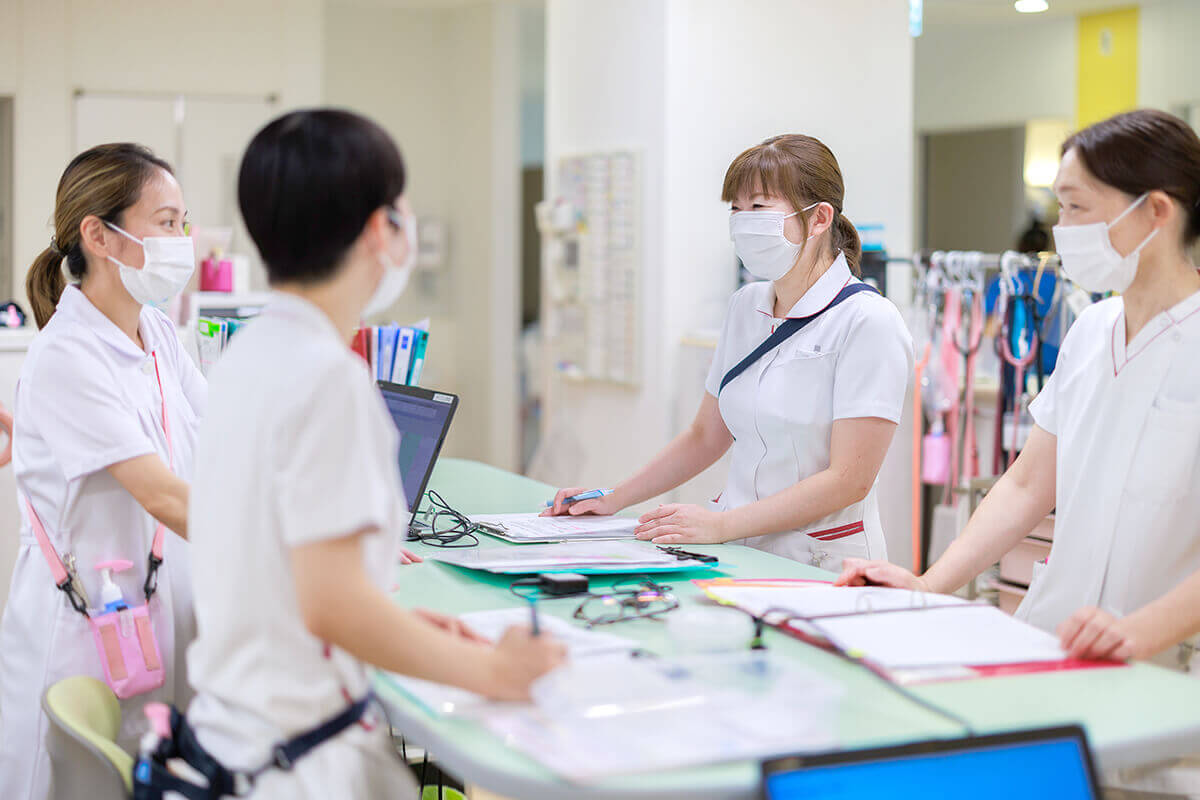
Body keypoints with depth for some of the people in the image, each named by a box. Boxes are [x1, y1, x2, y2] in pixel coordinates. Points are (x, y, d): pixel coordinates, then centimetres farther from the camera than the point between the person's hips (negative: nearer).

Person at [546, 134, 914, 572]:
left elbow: (848, 480, -15)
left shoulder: (868, 322, -10)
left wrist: (720, 525, -19)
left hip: (822, 568, -6)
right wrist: (613, 500, 16)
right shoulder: (746, 306, 12)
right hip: (739, 555, 7)